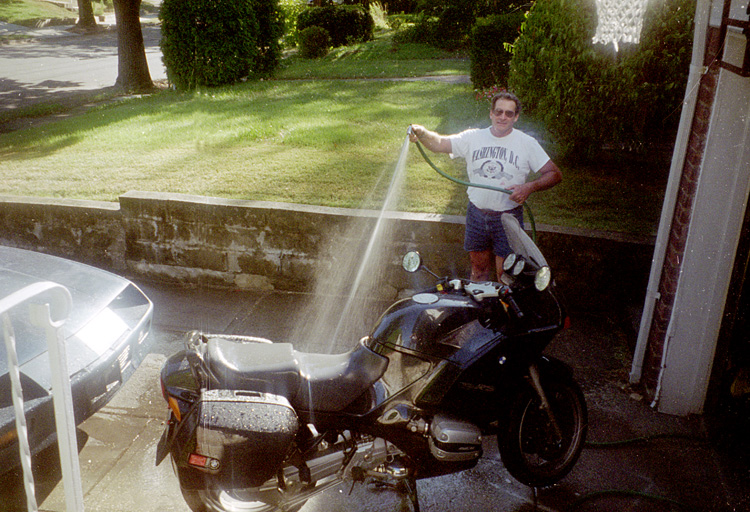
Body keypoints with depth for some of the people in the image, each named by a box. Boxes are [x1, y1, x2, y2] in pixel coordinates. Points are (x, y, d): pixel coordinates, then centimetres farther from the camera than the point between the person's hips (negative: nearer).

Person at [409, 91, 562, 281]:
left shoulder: (527, 143, -4)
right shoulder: (473, 137, 1)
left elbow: (555, 174, -4)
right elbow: (439, 143, -9)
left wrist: (530, 187, -22)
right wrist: (422, 133, -30)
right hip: (476, 214, 2)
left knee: (505, 273, 4)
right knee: (479, 268, 17)